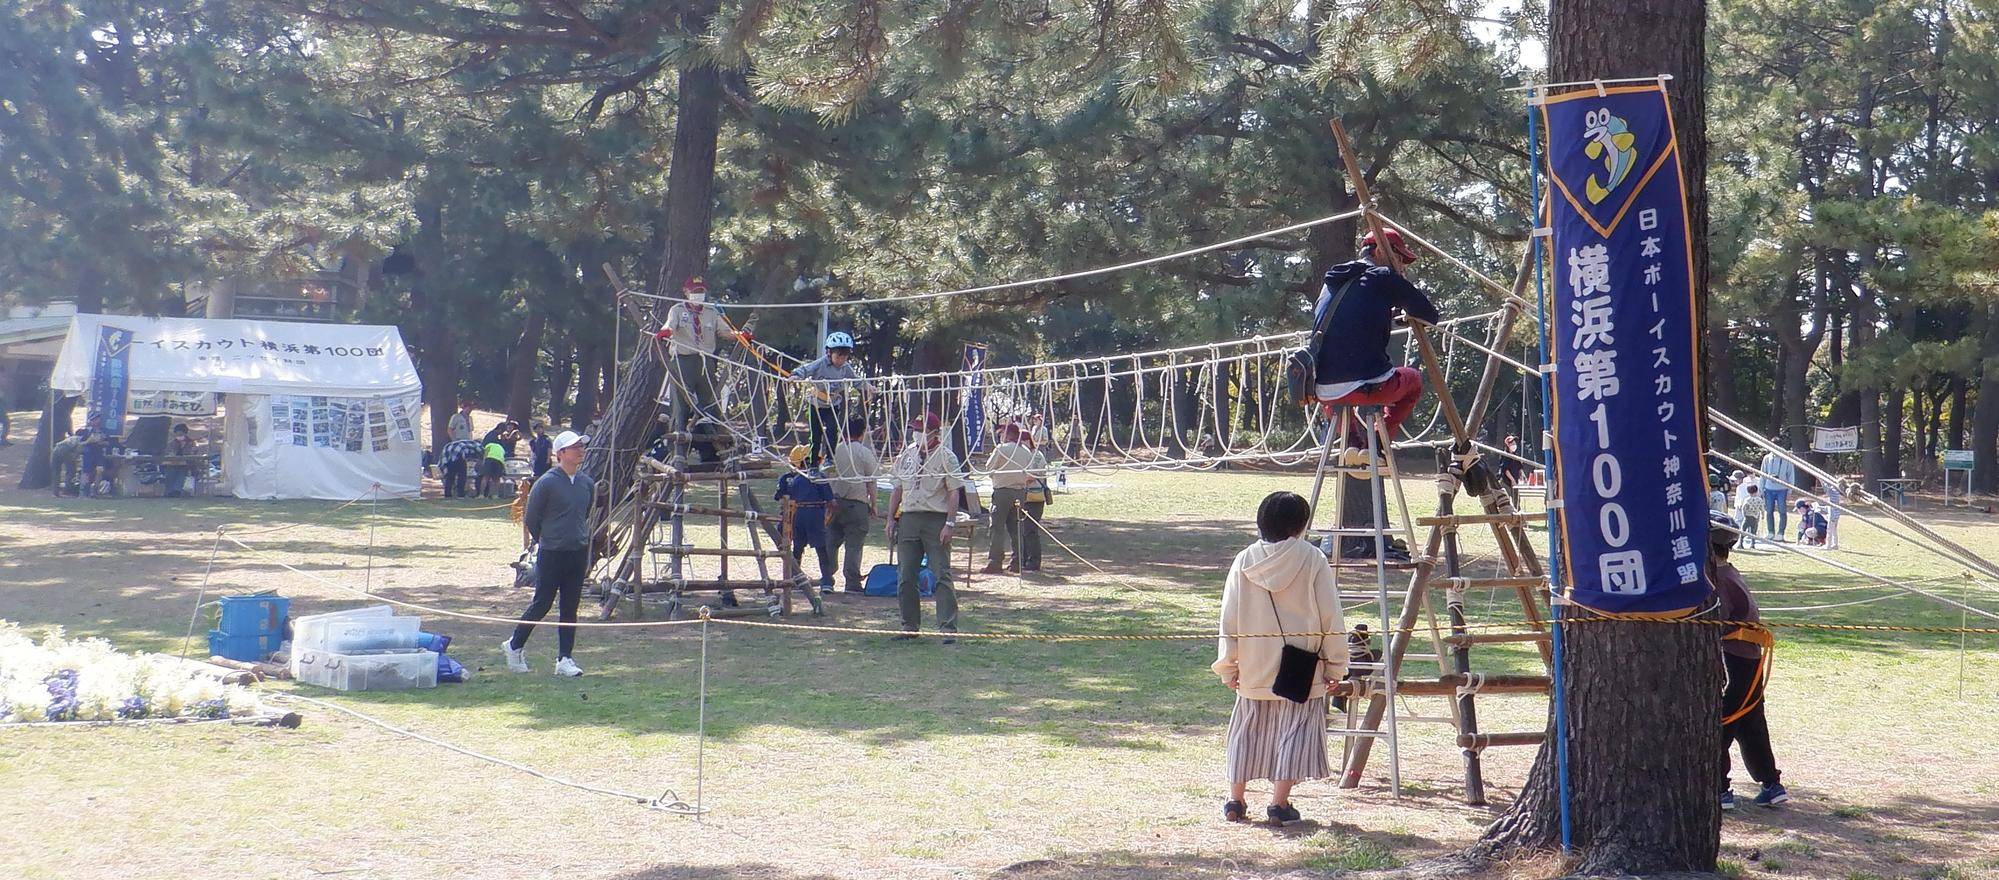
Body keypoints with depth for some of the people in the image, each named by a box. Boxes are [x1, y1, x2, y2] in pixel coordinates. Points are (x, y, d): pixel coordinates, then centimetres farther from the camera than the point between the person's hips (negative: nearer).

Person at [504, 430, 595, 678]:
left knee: (570, 608, 7)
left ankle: (565, 658, 11)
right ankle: (514, 646, 21)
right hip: (551, 555, -5)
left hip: (578, 553, 5)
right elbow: (530, 519, -1)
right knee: (541, 604, 1)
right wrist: (546, 541, 9)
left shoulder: (587, 483, 6)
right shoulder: (546, 483, -11)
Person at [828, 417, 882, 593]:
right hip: (857, 502, -4)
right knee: (854, 545, -1)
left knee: (831, 542, 12)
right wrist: (873, 506, 4)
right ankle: (852, 583, -3)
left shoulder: (836, 450, 5)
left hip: (835, 503, 4)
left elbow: (829, 476, 10)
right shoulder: (865, 453, -6)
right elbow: (871, 483, -5)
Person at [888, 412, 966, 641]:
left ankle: (948, 627, -8)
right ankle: (910, 625, 17)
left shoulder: (946, 457, -3)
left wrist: (949, 524, -14)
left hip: (936, 519, -6)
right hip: (908, 518, 6)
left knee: (942, 575, -8)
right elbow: (897, 489, 19)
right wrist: (891, 519, 12)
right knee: (905, 576, 7)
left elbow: (954, 493, -7)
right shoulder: (906, 455, 13)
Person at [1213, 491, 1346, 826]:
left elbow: (1229, 619, 4)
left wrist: (1229, 666, 12)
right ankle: (1279, 804, 0)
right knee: (1294, 731, 4)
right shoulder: (1312, 559, -8)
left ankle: (1235, 801, 16)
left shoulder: (1244, 561, 0)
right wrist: (1334, 667, 3)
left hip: (1253, 669, 3)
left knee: (1247, 731, 14)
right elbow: (1331, 619, -5)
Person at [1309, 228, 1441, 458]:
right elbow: (1429, 316, 2)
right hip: (1368, 386, -5)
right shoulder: (1383, 278, 0)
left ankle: (1352, 440, 19)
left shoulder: (1332, 282, 19)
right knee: (1413, 380, 26)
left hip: (1324, 393, 5)